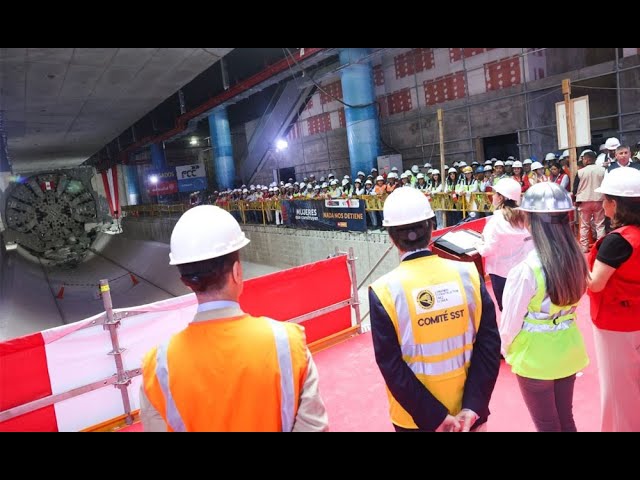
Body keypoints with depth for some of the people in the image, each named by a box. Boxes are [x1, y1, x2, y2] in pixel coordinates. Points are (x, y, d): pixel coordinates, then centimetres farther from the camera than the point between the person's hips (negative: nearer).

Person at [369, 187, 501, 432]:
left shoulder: (384, 291, -19)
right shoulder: (467, 273, -12)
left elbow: (391, 367, -19)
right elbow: (489, 344, -10)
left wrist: (436, 417, -12)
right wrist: (472, 406, -7)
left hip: (415, 416, -2)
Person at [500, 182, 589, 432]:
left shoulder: (527, 270, -27)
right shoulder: (577, 260, -9)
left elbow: (511, 322, -16)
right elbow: (571, 305, 3)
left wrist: (505, 349, 3)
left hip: (536, 358, -5)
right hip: (568, 351, 5)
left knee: (547, 424, 16)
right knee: (565, 419, 24)